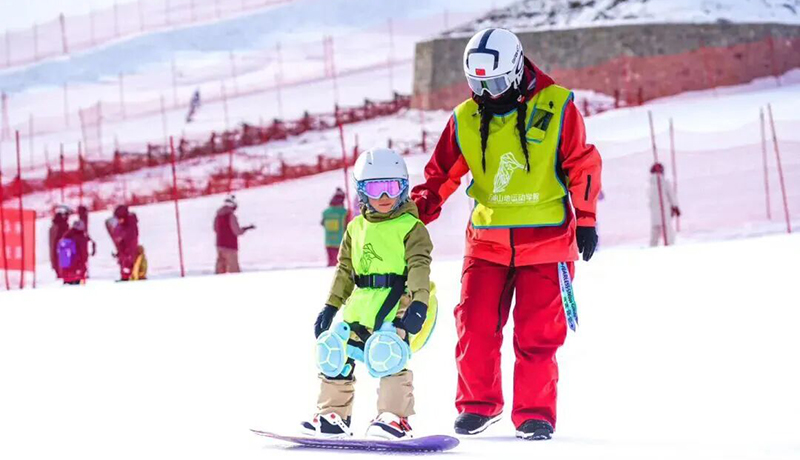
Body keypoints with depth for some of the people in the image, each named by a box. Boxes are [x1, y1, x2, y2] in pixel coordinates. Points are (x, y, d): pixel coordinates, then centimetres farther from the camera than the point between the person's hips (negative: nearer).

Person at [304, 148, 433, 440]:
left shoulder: (411, 227, -1)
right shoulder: (356, 228, 16)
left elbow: (419, 267, -10)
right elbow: (345, 270, 21)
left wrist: (418, 304, -22)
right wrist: (330, 306, 16)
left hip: (396, 305, -6)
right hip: (360, 307, 6)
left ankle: (395, 417, -16)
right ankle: (333, 415, 20)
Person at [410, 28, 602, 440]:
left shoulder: (556, 107, -5)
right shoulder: (465, 120, 4)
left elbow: (582, 166, 0)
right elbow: (442, 174, 10)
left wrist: (585, 220, -3)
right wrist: (412, 214, -2)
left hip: (546, 240, -3)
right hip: (487, 240, 3)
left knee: (537, 333, -3)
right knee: (474, 325, -2)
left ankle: (535, 414, 6)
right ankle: (478, 404, 14)